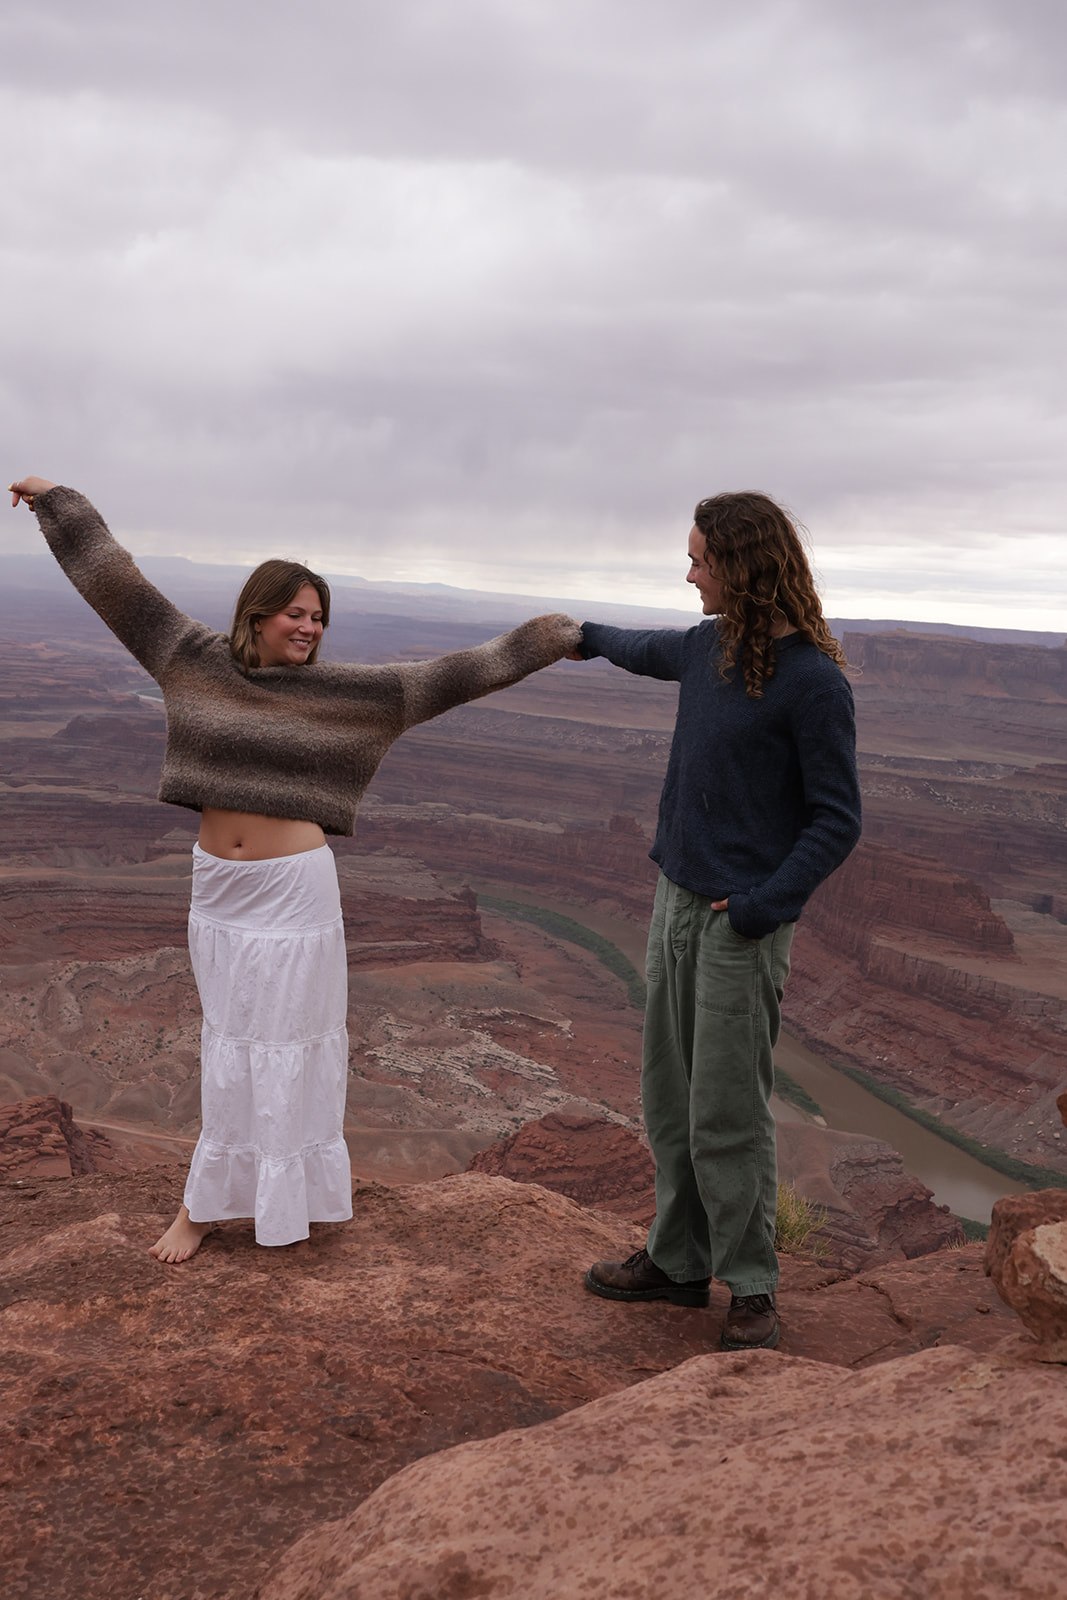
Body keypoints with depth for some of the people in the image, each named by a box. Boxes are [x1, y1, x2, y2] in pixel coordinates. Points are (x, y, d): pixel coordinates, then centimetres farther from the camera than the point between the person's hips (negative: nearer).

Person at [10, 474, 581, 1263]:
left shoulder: (343, 690, -5)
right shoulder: (198, 660, 1)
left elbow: (449, 676, -3)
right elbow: (118, 582, 8)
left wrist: (554, 638, -4)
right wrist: (56, 500, 14)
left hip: (294, 887, -2)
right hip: (218, 885, 3)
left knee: (287, 1032, 5)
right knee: (232, 1034, 13)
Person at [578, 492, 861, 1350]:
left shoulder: (813, 681, -15)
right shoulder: (708, 646, 7)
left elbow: (838, 821, -13)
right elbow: (650, 651, 32)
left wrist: (758, 911, -19)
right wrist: (587, 635, 50)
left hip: (743, 924, -8)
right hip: (677, 900, 8)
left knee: (727, 1118, -3)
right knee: (670, 1101, 13)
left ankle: (753, 1289, 13)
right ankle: (678, 1261, 27)